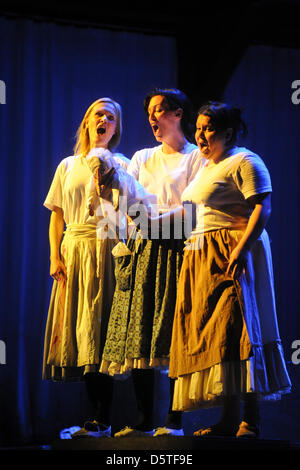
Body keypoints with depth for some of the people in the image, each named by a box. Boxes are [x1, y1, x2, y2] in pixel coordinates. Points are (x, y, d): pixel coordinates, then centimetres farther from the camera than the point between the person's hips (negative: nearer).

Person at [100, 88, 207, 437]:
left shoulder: (197, 157, 7)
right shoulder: (142, 158, 23)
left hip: (176, 250, -4)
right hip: (141, 251, 5)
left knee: (174, 337, -9)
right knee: (137, 334, -3)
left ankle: (174, 422, -6)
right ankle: (143, 421, 0)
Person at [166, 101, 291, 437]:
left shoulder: (244, 162, -6)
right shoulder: (206, 167, 22)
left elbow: (262, 209, -16)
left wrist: (241, 248, -27)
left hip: (234, 255, -9)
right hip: (202, 259, 9)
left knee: (235, 332, -13)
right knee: (207, 333, 3)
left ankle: (250, 420, -12)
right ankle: (229, 419, 5)